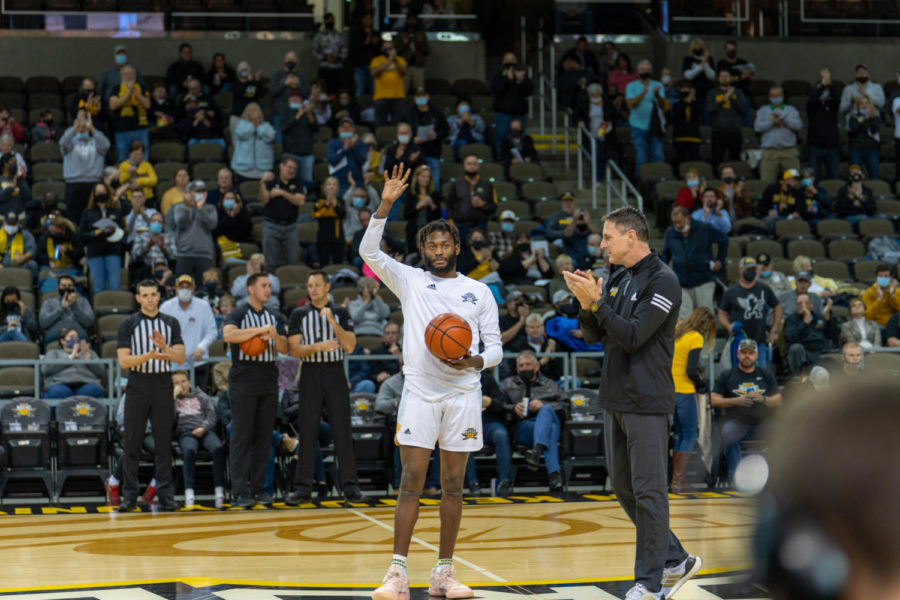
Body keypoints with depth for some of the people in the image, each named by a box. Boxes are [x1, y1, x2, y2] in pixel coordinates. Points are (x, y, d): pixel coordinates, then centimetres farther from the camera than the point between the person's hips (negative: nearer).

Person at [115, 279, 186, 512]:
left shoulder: (170, 323, 9)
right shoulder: (128, 324, 2)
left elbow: (181, 357, 3)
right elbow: (124, 361, -7)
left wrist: (164, 347, -16)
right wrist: (149, 355, -22)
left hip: (163, 385, 2)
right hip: (138, 384, -1)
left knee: (164, 442, 2)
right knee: (132, 443, 0)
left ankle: (165, 495, 6)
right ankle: (129, 496, 5)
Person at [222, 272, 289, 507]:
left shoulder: (275, 317, 14)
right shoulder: (238, 314, -2)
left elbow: (284, 349, 8)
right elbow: (228, 335, -22)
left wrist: (274, 335, -13)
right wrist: (261, 330, -21)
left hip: (268, 380, 5)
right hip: (244, 379, -5)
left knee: (264, 435, 5)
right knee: (242, 435, -5)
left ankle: (258, 487, 11)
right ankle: (239, 491, -5)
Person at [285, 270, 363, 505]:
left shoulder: (340, 313, 6)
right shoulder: (299, 314, 7)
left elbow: (350, 346, -5)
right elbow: (294, 349, -2)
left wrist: (332, 321, -14)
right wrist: (318, 347, -18)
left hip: (335, 373, 0)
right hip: (310, 374, 0)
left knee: (342, 431, -1)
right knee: (307, 432, 0)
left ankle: (350, 485, 3)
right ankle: (303, 487, 3)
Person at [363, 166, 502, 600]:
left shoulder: (479, 292, 10)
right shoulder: (409, 280, 6)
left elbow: (495, 347, 10)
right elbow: (369, 251, -7)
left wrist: (474, 361, -12)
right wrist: (386, 205, -17)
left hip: (464, 393, 2)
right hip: (419, 391, -2)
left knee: (453, 486, 5)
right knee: (411, 482, -6)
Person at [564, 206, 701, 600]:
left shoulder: (662, 281, -12)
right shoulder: (617, 280, 13)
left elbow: (633, 336, -20)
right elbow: (594, 335, 13)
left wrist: (597, 302, -20)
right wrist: (586, 304, -5)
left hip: (647, 403, -9)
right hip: (615, 400, 9)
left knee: (648, 492, -3)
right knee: (623, 487, 13)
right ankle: (676, 562, 23)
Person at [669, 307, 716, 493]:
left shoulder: (676, 330, 8)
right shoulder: (696, 338, -12)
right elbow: (691, 371, -18)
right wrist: (701, 385, 0)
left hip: (668, 390, 7)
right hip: (684, 391, -7)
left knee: (681, 434, 18)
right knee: (690, 436, 4)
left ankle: (677, 480, 17)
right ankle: (677, 482, -2)